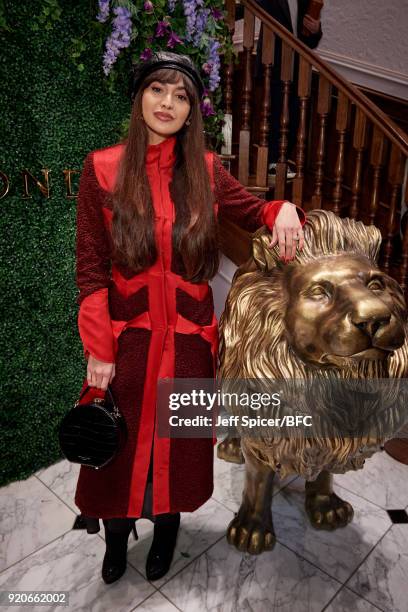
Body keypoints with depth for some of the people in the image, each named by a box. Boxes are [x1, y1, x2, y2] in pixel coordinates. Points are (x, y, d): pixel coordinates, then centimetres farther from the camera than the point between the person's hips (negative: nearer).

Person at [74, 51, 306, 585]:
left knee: (177, 441, 17)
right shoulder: (102, 169, -6)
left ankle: (166, 526, 48)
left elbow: (252, 211, 13)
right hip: (127, 335, -1)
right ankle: (116, 532, 46)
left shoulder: (206, 170, -1)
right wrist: (98, 350, -9)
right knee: (122, 442, 15)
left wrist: (284, 209, -12)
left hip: (188, 335, 2)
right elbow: (91, 269, -6)